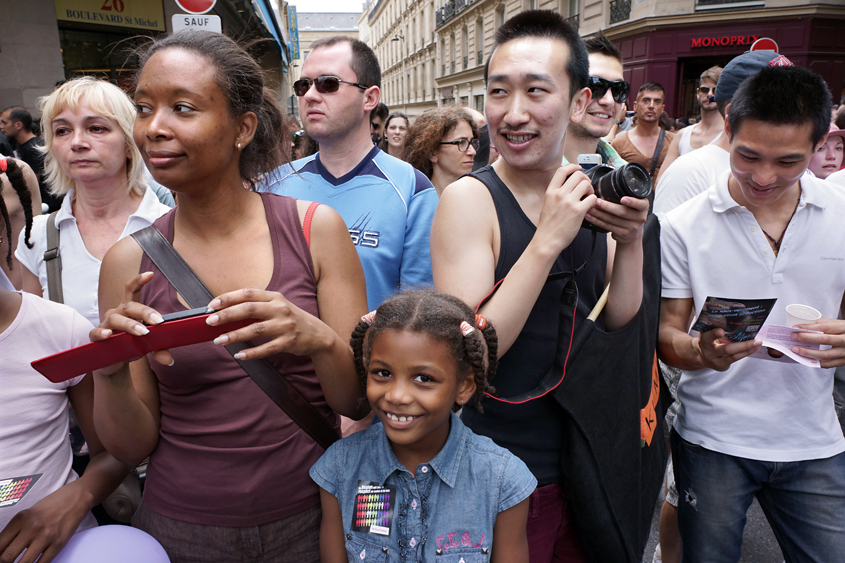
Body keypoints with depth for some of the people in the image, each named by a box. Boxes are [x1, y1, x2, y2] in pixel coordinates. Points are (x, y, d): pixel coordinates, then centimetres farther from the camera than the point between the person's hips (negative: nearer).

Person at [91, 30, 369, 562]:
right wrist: (111, 374, -22)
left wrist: (320, 341, -29)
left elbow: (361, 403, -9)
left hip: (310, 520, -1)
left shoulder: (316, 229, -11)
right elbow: (133, 447, -3)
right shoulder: (129, 262, -7)